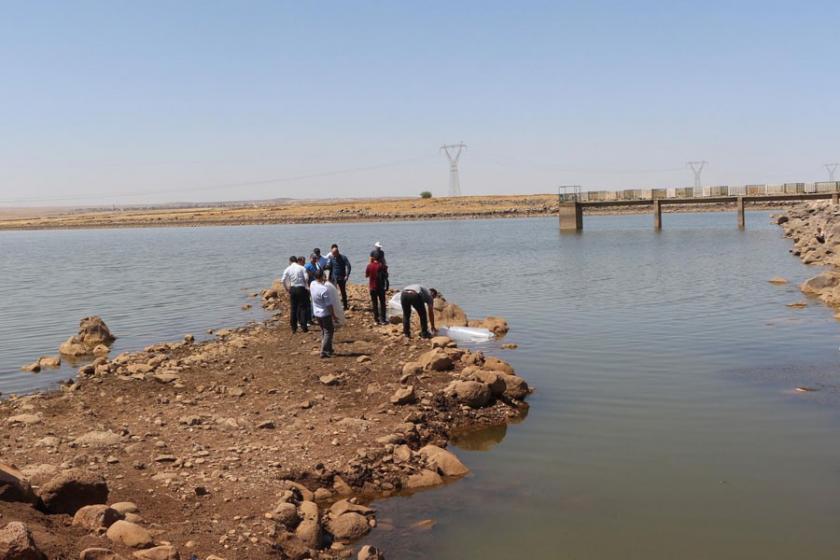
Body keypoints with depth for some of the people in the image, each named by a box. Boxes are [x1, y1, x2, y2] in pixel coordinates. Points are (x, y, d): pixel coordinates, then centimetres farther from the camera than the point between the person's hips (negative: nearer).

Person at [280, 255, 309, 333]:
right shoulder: (302, 268, -2)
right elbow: (306, 278, -12)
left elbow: (283, 281, -4)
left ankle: (294, 328, 13)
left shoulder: (288, 269, 3)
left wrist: (287, 289, 9)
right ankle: (304, 327, 1)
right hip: (301, 288, -2)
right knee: (302, 308, 5)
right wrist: (307, 287, 2)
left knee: (293, 308, 10)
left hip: (292, 289, 2)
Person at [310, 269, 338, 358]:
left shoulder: (313, 284, -7)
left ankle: (328, 349, 30)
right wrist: (333, 315, -12)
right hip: (325, 314, -8)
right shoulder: (324, 289, -27)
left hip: (316, 313, 8)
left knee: (323, 331, 20)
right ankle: (324, 351, -2)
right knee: (328, 332, 2)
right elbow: (329, 305, -21)